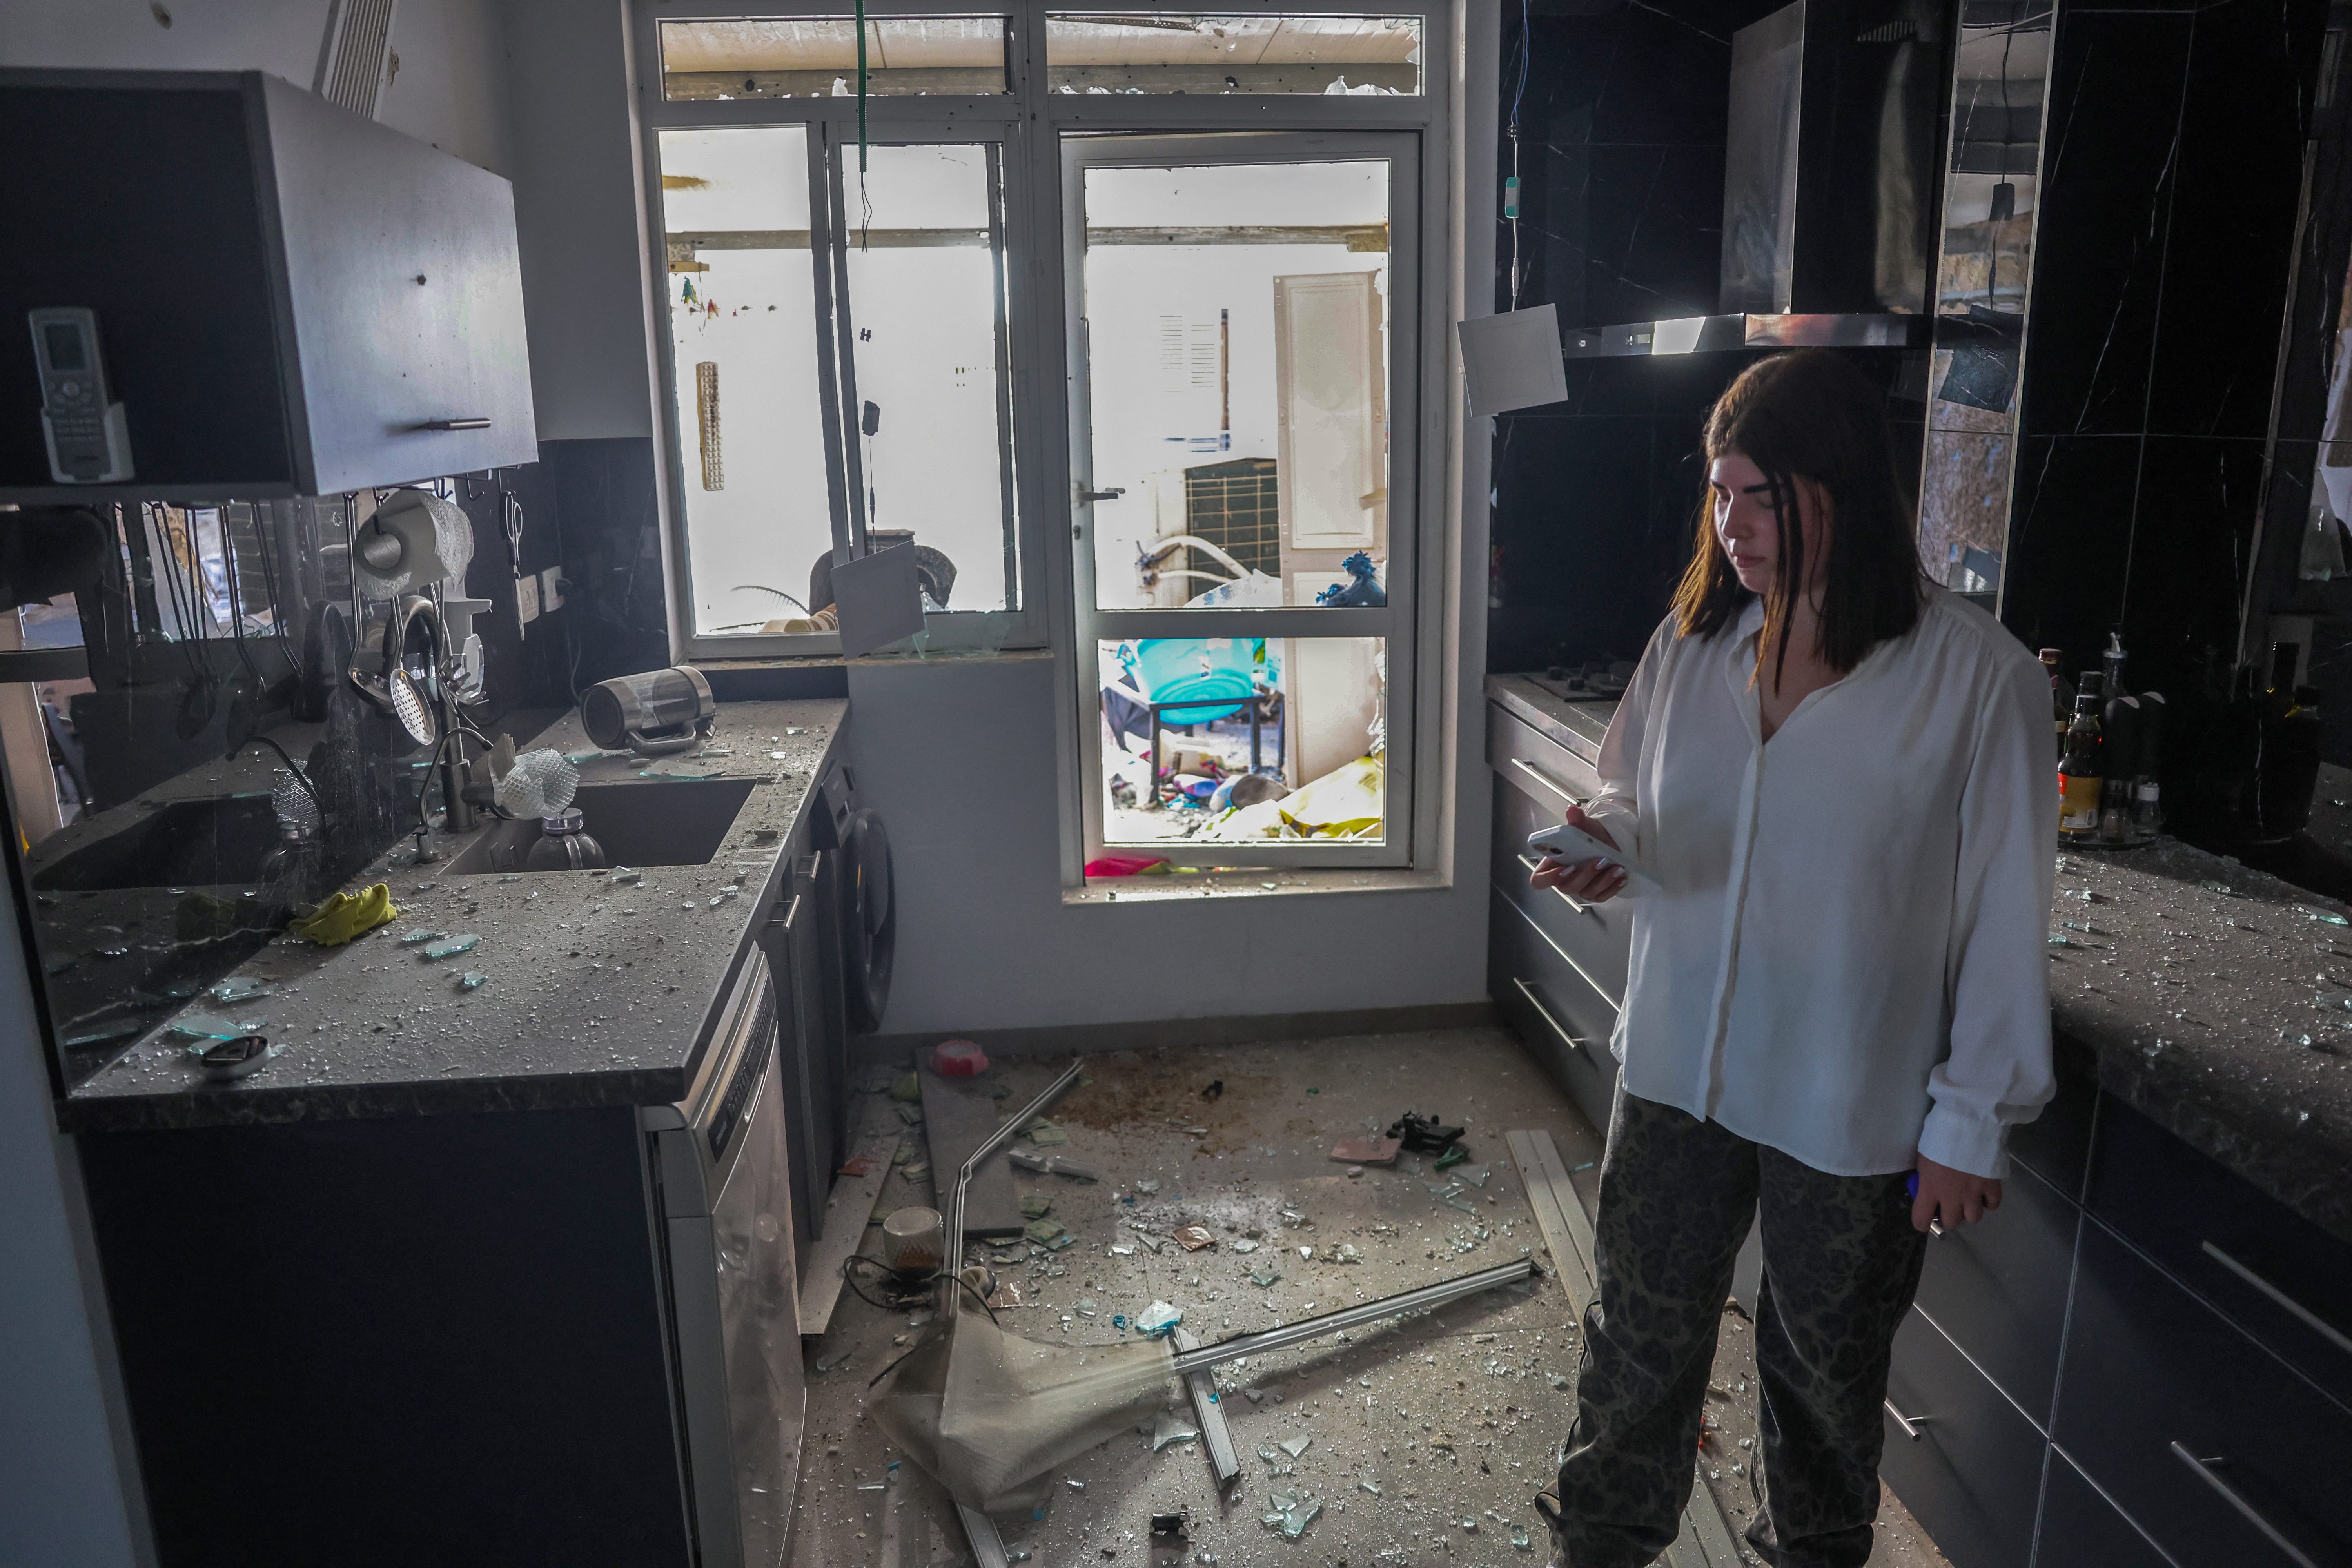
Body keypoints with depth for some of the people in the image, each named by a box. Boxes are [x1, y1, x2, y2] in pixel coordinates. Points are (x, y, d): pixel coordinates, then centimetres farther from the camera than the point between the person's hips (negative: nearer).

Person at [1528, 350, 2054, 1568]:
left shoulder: (1977, 678, -16)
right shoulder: (1693, 639, -3)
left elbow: (2003, 922, -11)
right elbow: (1634, 793, 10)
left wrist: (1970, 1123, -8)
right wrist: (1607, 841, -14)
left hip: (1854, 1103, -3)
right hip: (1677, 1067, 3)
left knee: (1827, 1367, 20)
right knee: (1639, 1336, 16)